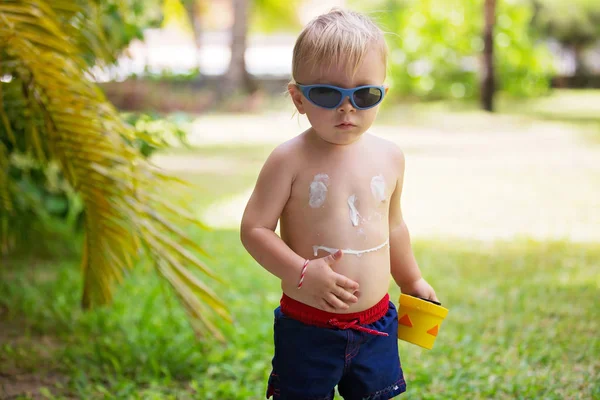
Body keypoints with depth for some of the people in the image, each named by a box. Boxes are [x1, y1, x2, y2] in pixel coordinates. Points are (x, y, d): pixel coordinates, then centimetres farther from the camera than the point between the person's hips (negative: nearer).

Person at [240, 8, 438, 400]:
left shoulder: (389, 157, 3)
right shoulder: (290, 160, -14)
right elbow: (254, 228, -14)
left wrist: (412, 281, 27)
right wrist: (302, 273, -25)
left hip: (375, 323, 4)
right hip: (307, 327, -4)